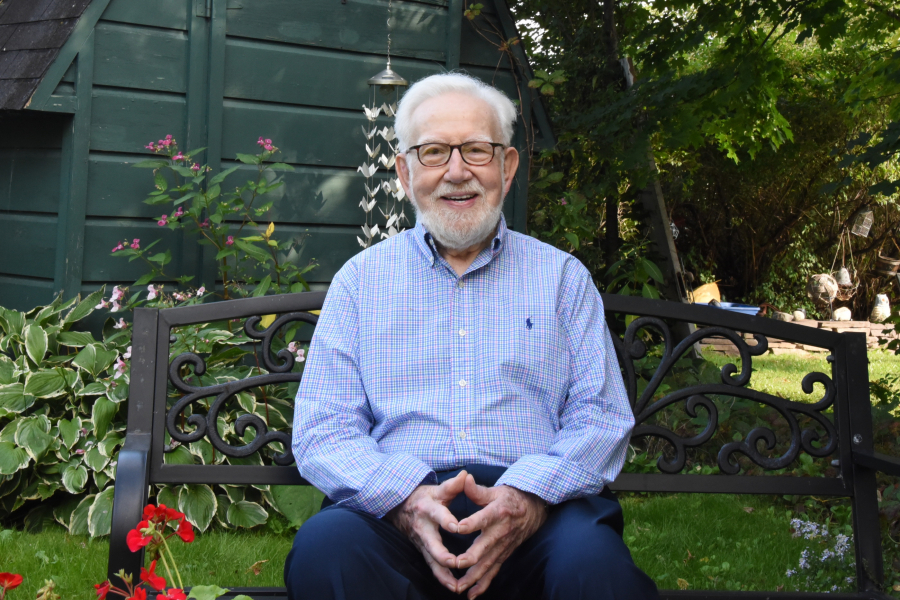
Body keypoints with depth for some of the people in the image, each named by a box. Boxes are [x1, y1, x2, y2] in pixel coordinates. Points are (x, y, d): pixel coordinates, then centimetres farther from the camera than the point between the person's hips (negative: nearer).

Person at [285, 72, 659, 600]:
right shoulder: (362, 279, 16)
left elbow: (603, 418, 8)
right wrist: (406, 498, -15)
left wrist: (529, 497, -14)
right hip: (393, 508, 1)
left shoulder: (563, 276, 16)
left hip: (537, 510, -1)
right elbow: (323, 432, 7)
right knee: (325, 547, -31)